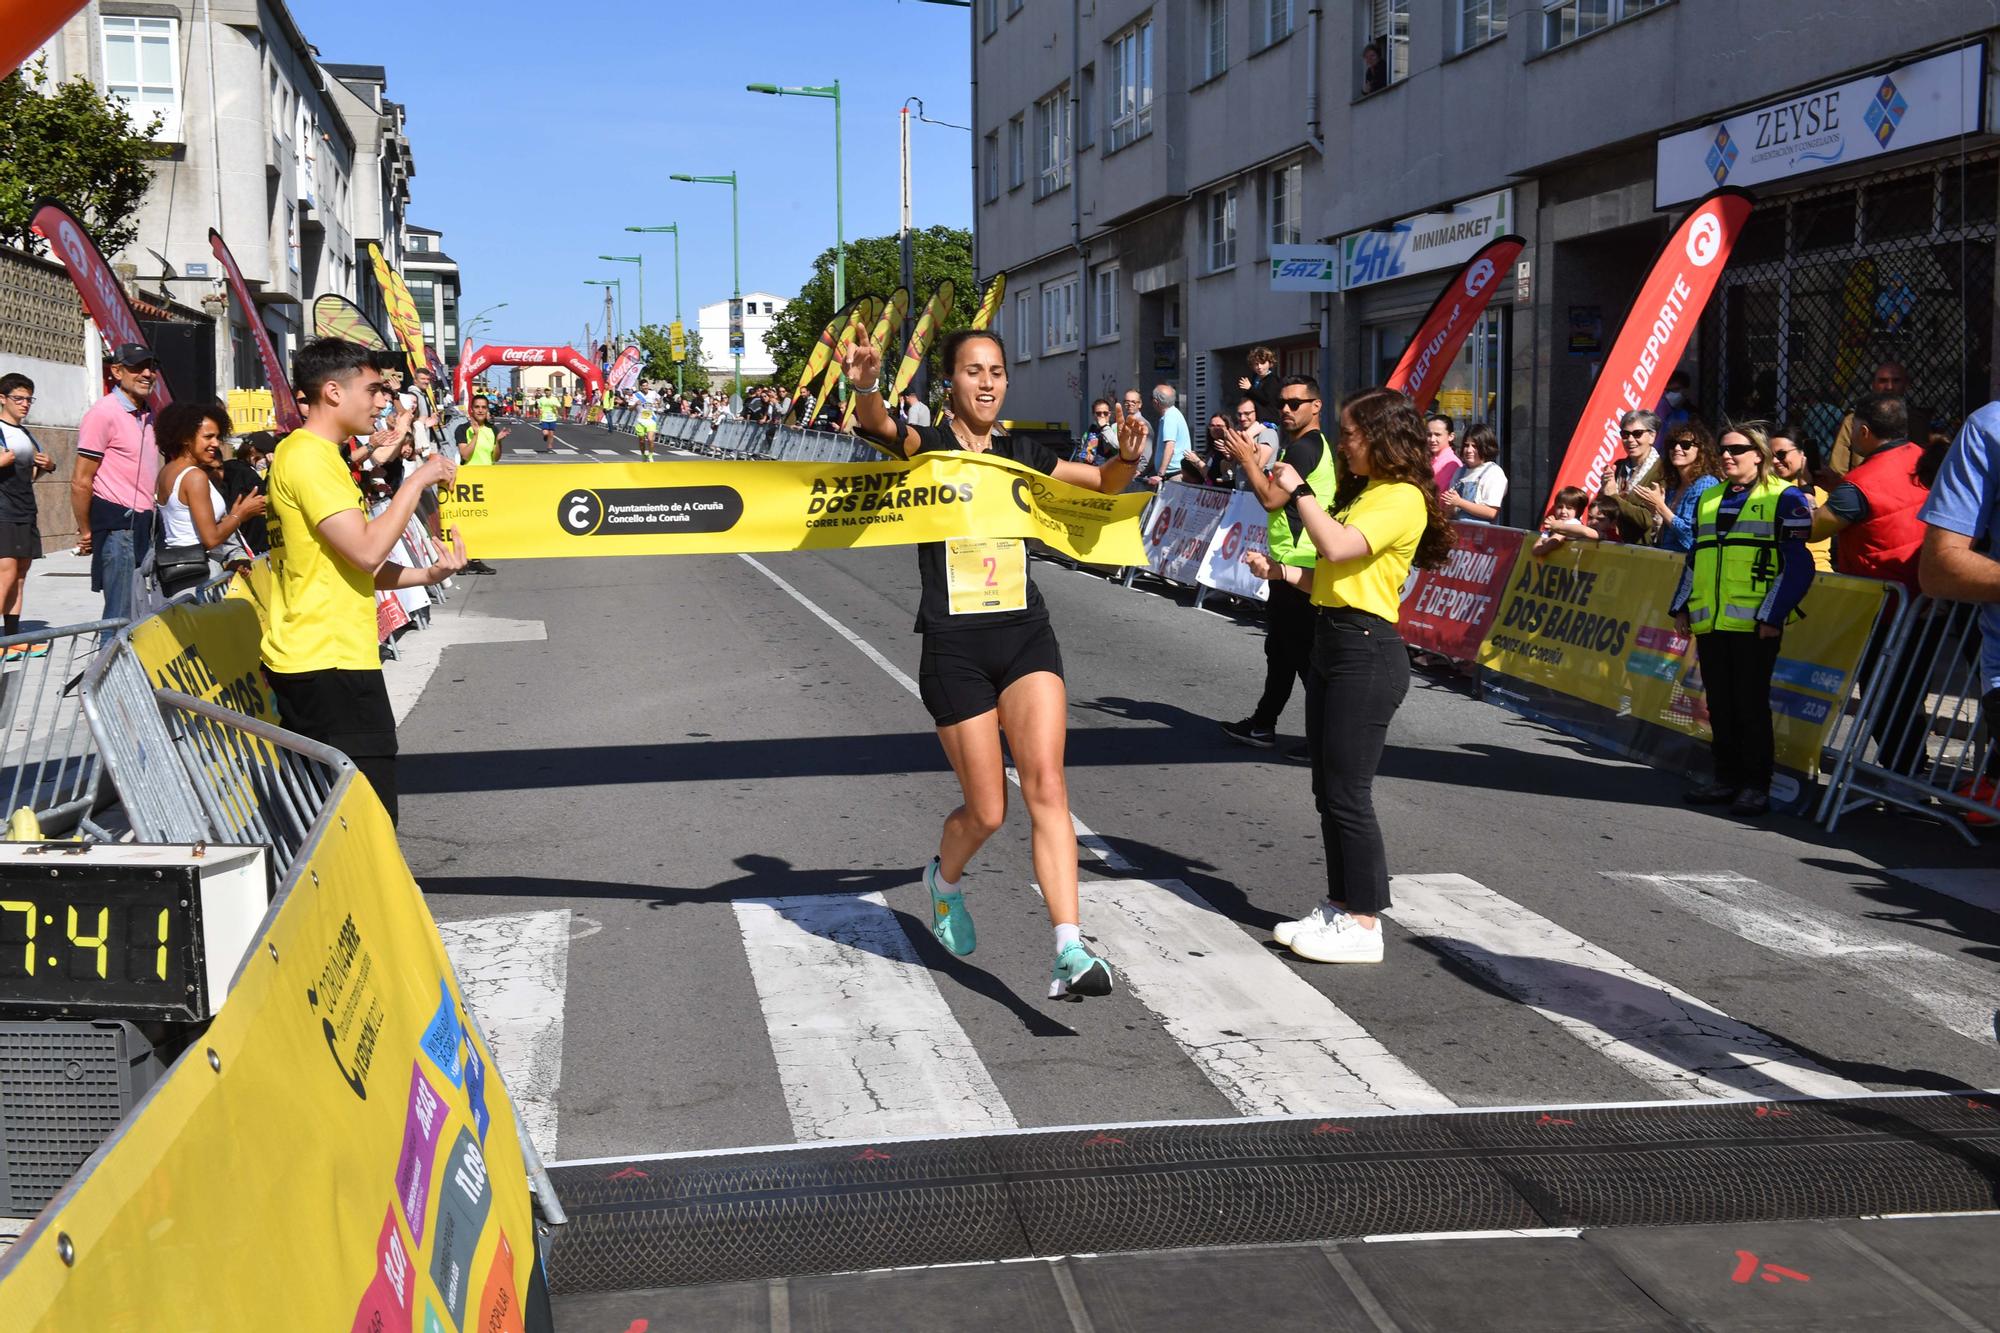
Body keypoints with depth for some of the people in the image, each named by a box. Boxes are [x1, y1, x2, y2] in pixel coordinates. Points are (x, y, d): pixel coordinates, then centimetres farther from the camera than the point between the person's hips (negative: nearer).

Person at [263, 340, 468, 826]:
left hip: (306, 661, 11)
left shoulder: (315, 455, 19)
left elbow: (347, 565, 20)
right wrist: (417, 480, -12)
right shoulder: (308, 458, -15)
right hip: (330, 664, -11)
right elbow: (366, 551, -22)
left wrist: (427, 575, 7)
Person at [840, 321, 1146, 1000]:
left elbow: (1106, 483, 22)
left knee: (1047, 786, -15)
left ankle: (1069, 952, -19)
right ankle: (944, 878, 38)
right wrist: (864, 387, -48)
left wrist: (1127, 458, -2)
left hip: (1026, 637, 3)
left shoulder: (1021, 454, 12)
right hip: (954, 647, -3)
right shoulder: (926, 447, -1)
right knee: (987, 812, 2)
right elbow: (878, 424, -24)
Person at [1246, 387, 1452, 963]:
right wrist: (1281, 571, 10)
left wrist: (1300, 489, -15)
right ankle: (1340, 905, 23)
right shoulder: (1362, 492, 19)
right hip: (1333, 645, 10)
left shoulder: (1402, 499, -12)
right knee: (1328, 790, 13)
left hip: (1367, 653, -10)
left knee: (1348, 792, -6)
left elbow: (1338, 547, -26)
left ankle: (1363, 924, 1)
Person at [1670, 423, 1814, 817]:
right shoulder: (1709, 499, 18)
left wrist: (1772, 615, -13)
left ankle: (1756, 784, 5)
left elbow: (1798, 564, -8)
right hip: (1709, 622, 6)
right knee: (1719, 703, 9)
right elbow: (1694, 559, 24)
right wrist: (1681, 606, 16)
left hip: (1754, 624, -6)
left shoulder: (1784, 498, -2)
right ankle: (1726, 776, 18)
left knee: (1751, 703, -2)